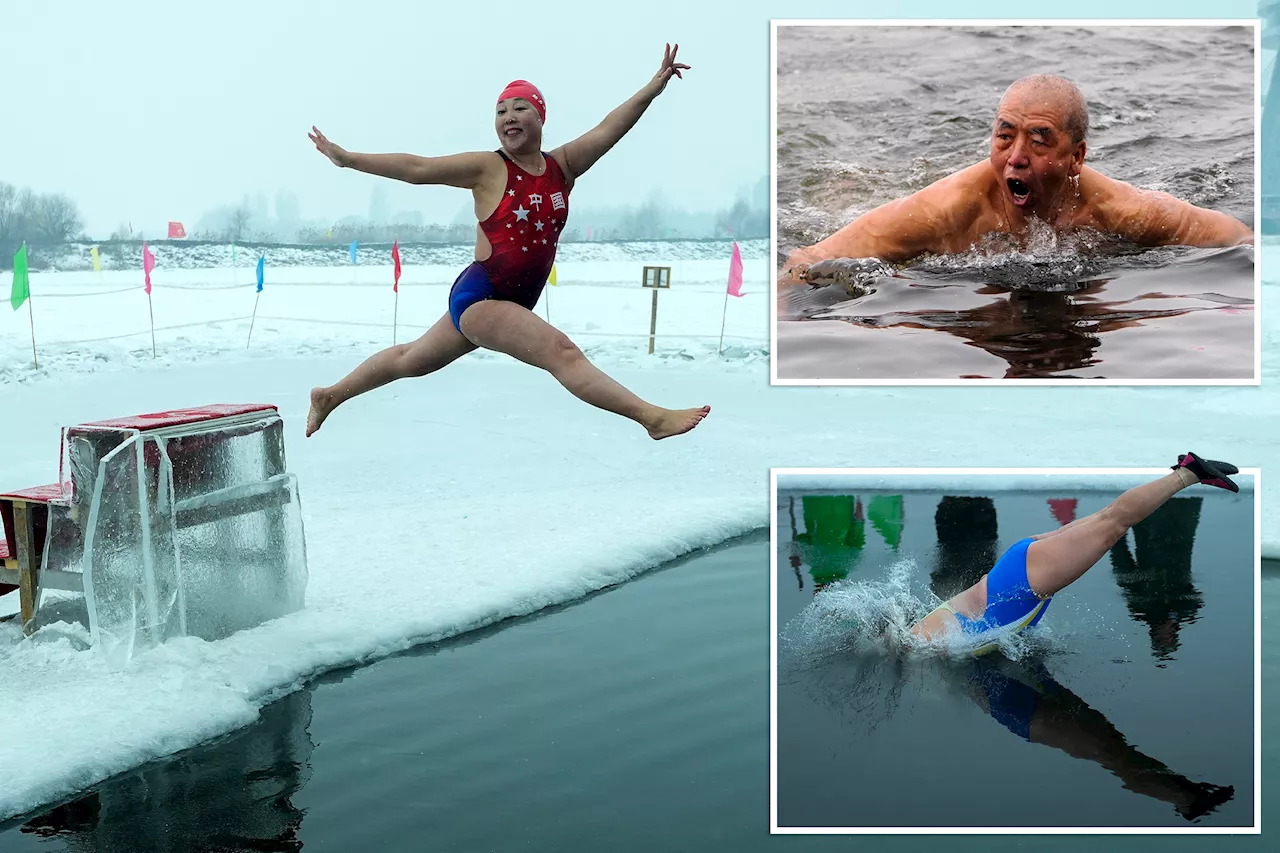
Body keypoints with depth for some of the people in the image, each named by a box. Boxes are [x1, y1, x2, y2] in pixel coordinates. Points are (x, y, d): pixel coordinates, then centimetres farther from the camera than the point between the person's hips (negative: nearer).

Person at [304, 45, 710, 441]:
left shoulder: (562, 166, 3)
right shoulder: (488, 168, -10)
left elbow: (609, 128, -5)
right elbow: (415, 168, -11)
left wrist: (655, 85, -14)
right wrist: (348, 159, -12)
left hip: (513, 302, 7)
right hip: (479, 296, -7)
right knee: (562, 352, -19)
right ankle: (653, 417, -22)